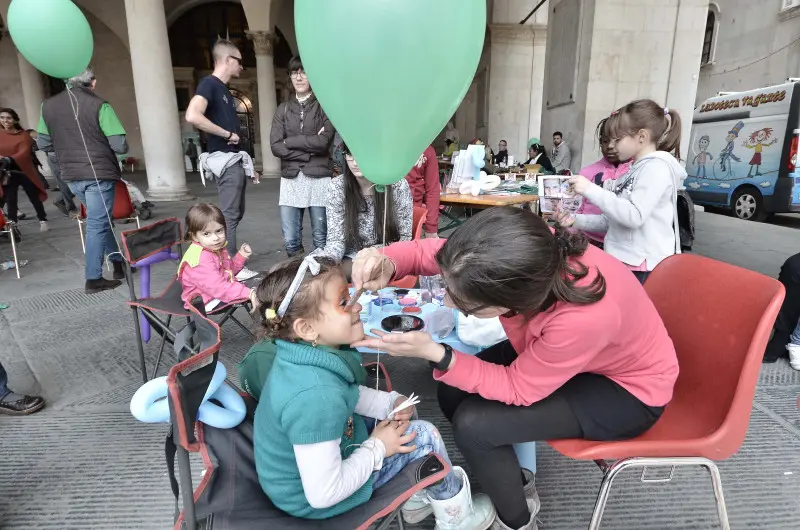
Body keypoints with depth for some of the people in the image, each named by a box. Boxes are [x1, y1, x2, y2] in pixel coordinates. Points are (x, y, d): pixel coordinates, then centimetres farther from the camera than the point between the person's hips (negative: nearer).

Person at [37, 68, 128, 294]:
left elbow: (43, 144, 10)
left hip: (71, 176, 6)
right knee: (97, 224, 0)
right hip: (99, 174, -5)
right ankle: (93, 279, 3)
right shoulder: (99, 105, -10)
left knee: (100, 220, 20)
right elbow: (120, 146, -14)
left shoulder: (48, 106, 6)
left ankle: (119, 263, 28)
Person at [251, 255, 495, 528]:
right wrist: (377, 448, -19)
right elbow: (323, 494, -32)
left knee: (398, 410, 15)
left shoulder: (307, 353, -13)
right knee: (424, 436, -8)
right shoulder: (316, 397, -39)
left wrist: (392, 403, -7)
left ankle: (417, 496, 32)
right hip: (310, 497, -8)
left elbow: (348, 395, 6)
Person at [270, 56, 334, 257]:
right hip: (290, 178, 3)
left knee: (321, 238, 1)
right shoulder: (283, 109, 13)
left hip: (318, 178, -2)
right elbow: (276, 146, 1)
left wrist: (290, 141, -3)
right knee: (290, 240, 0)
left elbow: (324, 141, -10)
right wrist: (309, 151, -8)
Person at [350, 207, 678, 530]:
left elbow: (515, 388, -25)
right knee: (453, 393, -4)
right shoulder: (523, 253, -29)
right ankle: (514, 483, 24)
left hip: (627, 389, -5)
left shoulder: (584, 317, -42)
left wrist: (434, 353, -33)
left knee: (472, 423, -19)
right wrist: (387, 262, -33)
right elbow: (429, 251, -13)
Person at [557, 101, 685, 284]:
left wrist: (591, 189, -20)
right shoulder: (635, 170, 15)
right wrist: (576, 220, 5)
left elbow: (634, 216, -22)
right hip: (620, 261, 8)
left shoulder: (657, 166, -9)